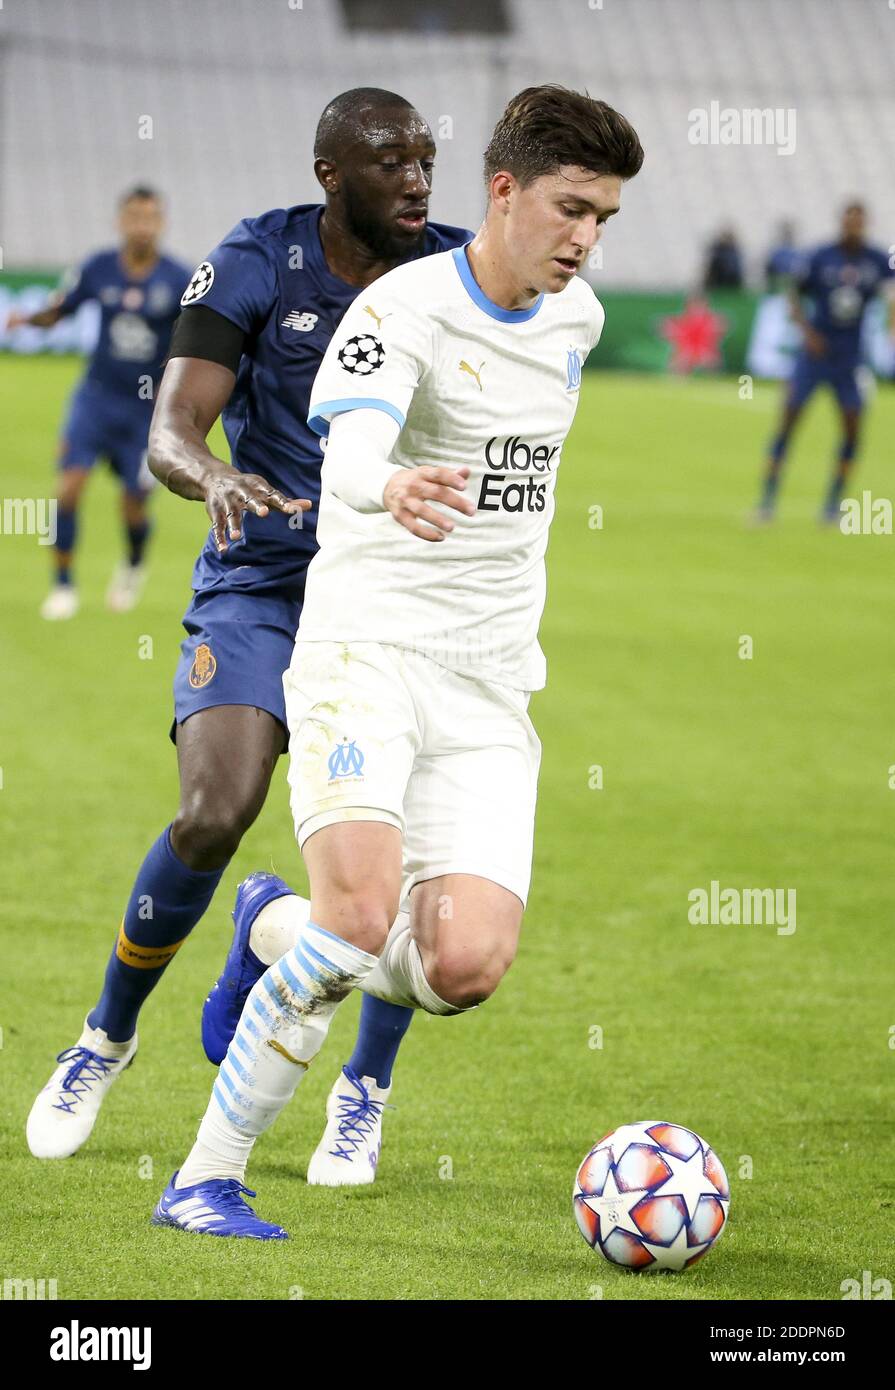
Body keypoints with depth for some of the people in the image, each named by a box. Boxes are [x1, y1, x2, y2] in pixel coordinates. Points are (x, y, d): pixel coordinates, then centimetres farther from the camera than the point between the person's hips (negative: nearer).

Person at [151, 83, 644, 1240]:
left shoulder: (577, 317, 10)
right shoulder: (404, 308, -12)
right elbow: (350, 451, -31)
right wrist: (391, 488, -54)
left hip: (489, 688, 6)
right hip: (367, 649, -5)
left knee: (465, 968, -13)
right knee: (363, 912, -25)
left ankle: (288, 941, 19)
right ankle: (205, 1180, -12)